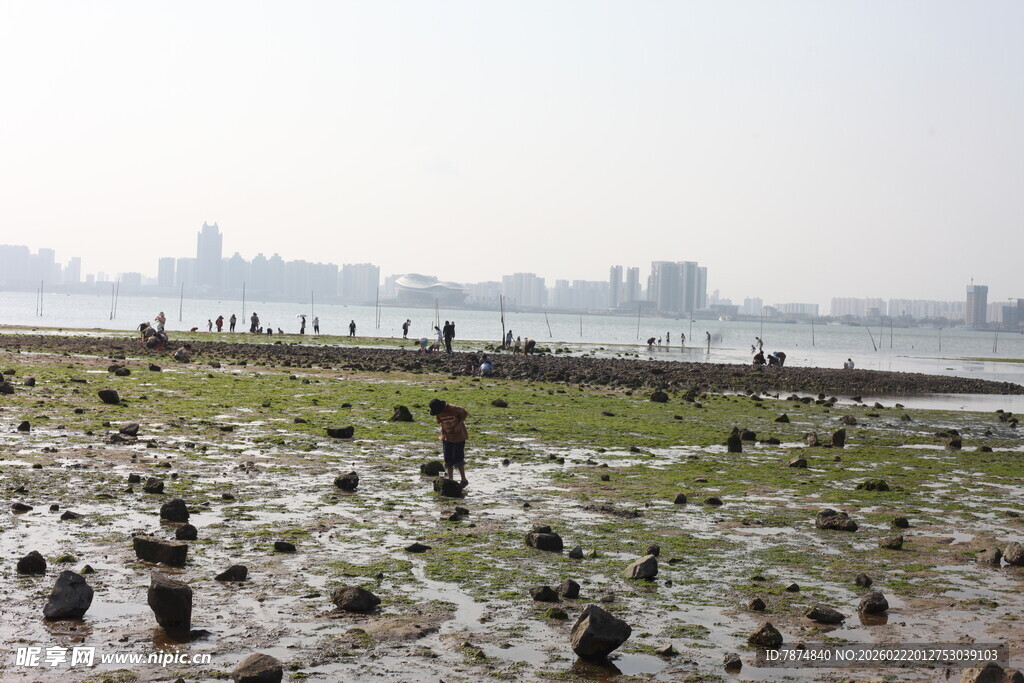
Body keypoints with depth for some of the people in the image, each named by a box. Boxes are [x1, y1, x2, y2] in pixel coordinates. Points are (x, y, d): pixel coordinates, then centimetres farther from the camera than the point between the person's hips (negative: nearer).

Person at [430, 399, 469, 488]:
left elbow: (465, 414, -9)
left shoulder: (453, 409, -25)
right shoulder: (438, 413, -7)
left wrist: (459, 425, -18)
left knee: (457, 459, -7)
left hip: (458, 436, -6)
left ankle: (464, 480, 8)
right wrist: (443, 434, 0)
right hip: (447, 437, 6)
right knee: (448, 460, 5)